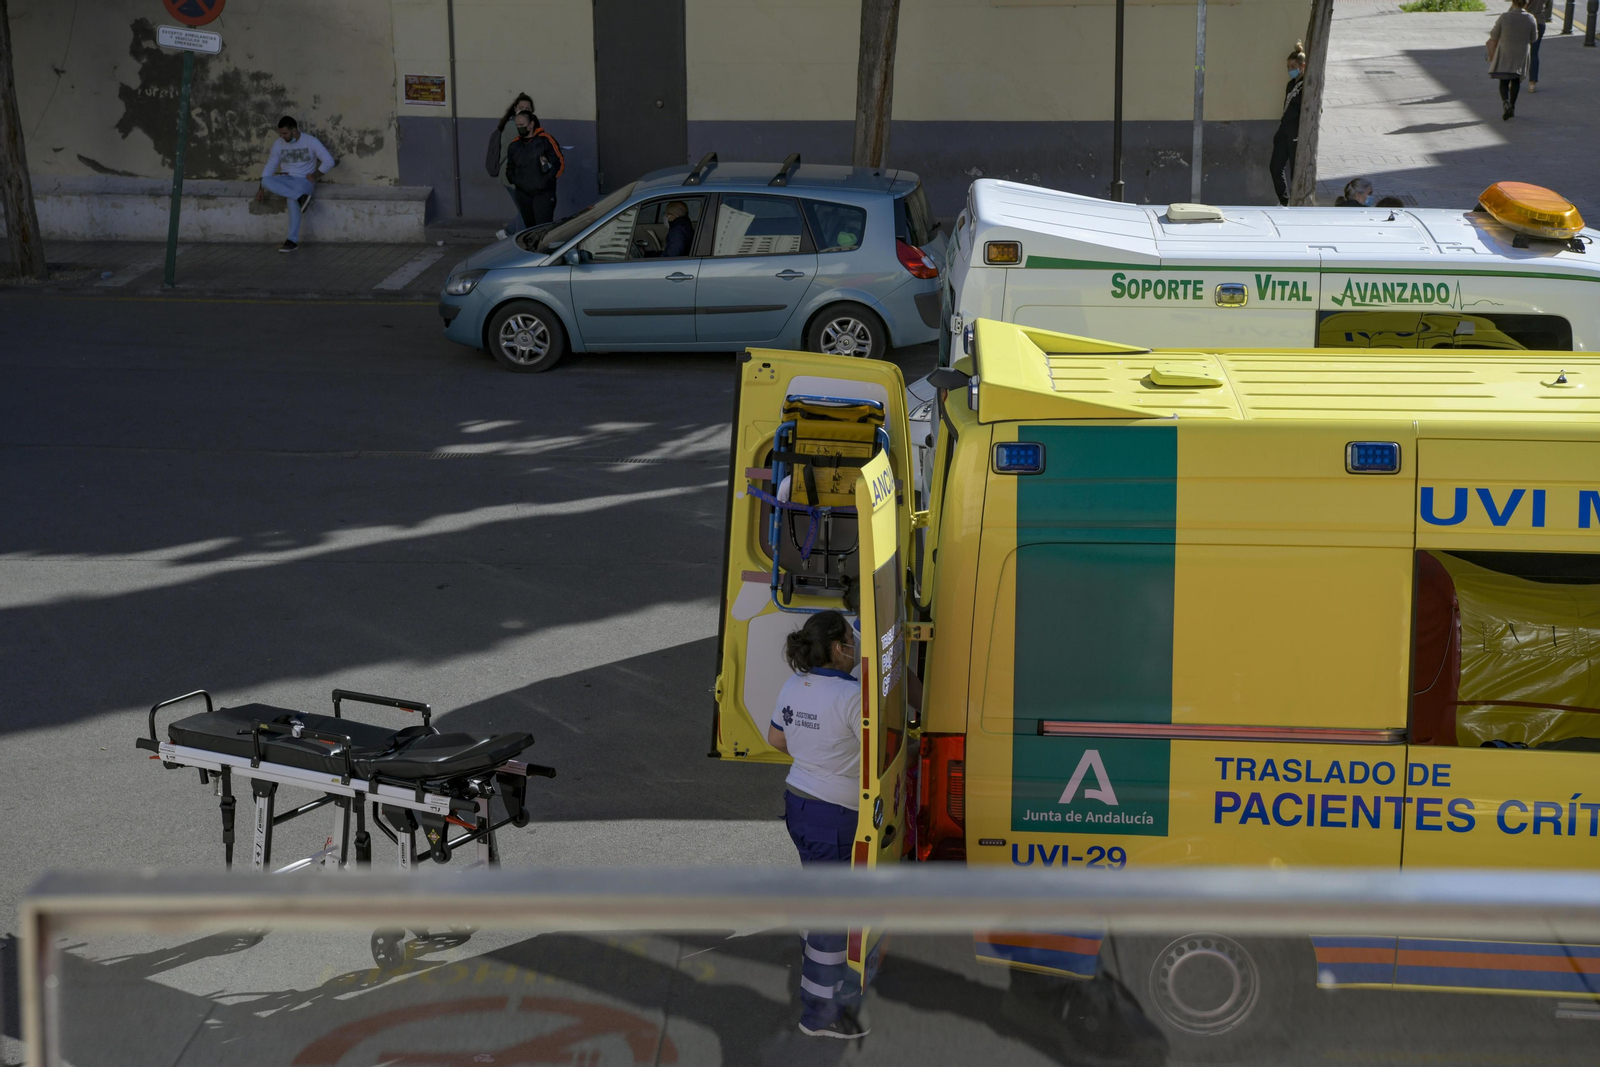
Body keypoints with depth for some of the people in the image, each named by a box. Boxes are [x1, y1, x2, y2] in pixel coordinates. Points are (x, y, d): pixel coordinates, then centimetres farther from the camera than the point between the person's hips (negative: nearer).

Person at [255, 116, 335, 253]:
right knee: (266, 180, -29)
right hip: (286, 180, 5)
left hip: (304, 180, -5)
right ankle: (301, 198, -37)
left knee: (292, 199, -37)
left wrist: (314, 175, -13)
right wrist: (262, 188, -1)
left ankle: (293, 240, -35)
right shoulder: (278, 144, 6)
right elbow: (270, 166, 8)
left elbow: (329, 161, -8)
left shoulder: (311, 141, -5)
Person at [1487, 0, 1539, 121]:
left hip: (1505, 54, -2)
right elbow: (1533, 38, 0)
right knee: (1516, 80, 18)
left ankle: (1505, 102, -19)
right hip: (1522, 55, 2)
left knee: (1504, 81, 7)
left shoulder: (1504, 17, -14)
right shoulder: (1531, 19, -10)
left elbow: (1494, 36, -6)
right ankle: (1512, 107, 20)